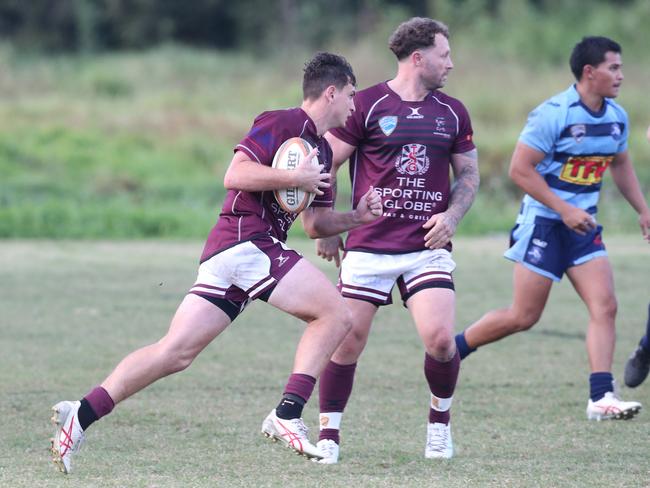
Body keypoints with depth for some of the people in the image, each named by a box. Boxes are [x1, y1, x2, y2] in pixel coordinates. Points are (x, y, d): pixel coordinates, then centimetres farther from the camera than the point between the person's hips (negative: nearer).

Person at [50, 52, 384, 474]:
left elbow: (315, 224, 27)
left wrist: (358, 216, 12)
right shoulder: (282, 123, -5)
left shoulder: (321, 150, 24)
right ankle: (287, 416, -15)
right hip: (246, 243, -9)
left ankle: (81, 414, -1)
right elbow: (236, 175, -16)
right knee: (336, 313, -11)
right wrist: (296, 178, -14)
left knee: (176, 352, 3)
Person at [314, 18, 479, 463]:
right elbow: (325, 165, 1)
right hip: (369, 247, -2)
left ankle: (440, 419, 12)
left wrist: (451, 216, -1)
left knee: (440, 339, -13)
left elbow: (469, 175, 17)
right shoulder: (367, 105, -3)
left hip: (428, 247, 2)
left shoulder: (453, 113, 10)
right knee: (348, 340, -4)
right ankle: (328, 435, 11)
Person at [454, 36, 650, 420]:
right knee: (524, 317, -2)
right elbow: (520, 169, -18)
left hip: (583, 225, 6)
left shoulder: (617, 117, 5)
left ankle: (601, 398, -10)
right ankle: (450, 349, 19)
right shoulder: (553, 114, -18)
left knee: (605, 306, -9)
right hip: (544, 225, -6)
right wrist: (565, 209, -20)